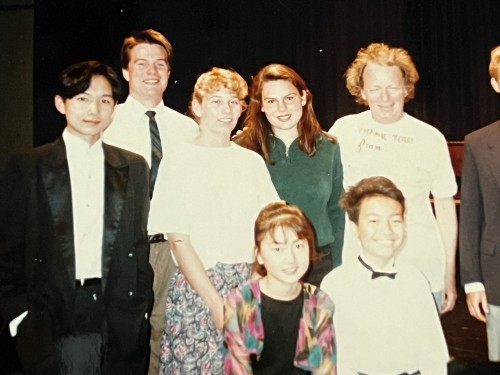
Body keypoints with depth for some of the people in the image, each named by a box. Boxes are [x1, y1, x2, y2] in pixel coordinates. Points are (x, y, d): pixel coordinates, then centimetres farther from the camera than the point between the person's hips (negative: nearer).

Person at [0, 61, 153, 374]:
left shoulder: (134, 167, 7)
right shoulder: (28, 167, 0)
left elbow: (139, 243, 8)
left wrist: (142, 306, 4)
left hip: (121, 323, 2)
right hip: (55, 326, -2)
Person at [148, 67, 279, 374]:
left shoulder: (253, 162, 8)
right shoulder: (180, 164, -3)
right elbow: (179, 242, -6)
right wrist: (217, 303, -11)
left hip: (251, 286, 3)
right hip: (196, 289, -3)